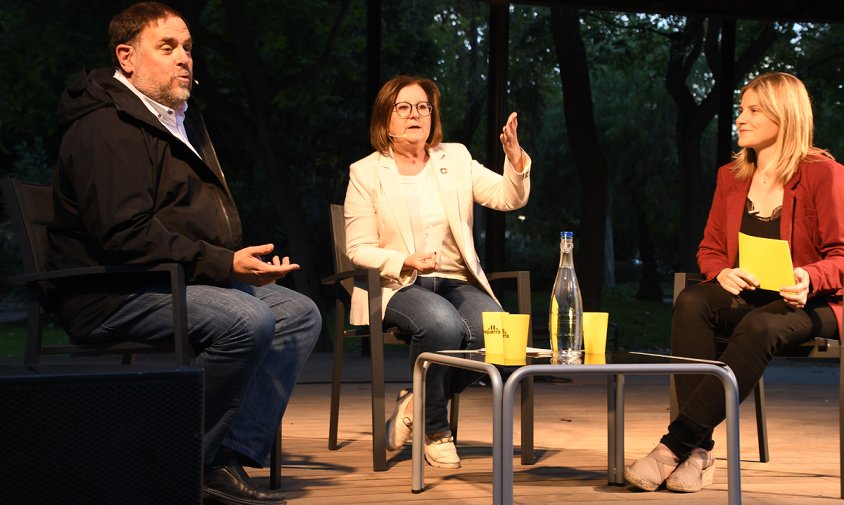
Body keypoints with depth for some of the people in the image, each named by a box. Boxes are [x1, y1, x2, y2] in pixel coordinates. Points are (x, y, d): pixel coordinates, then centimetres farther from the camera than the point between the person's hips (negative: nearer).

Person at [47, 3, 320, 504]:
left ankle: (230, 459, -13)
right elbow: (126, 234, -24)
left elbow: (210, 217, 33)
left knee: (299, 312, -4)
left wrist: (241, 259, 12)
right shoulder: (105, 129, -13)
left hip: (189, 280, 10)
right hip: (114, 295, -10)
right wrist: (223, 264, -24)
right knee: (247, 320, -31)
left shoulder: (184, 119, 22)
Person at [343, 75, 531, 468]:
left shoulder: (455, 159, 12)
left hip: (457, 283, 4)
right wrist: (407, 261, -19)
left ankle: (416, 403, -5)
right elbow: (358, 250, -1)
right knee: (442, 325, -36)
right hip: (398, 287, -3)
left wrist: (515, 157, -21)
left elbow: (509, 198, -1)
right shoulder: (366, 173, 4)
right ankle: (435, 430, -12)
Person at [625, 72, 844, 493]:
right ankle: (698, 451, -36)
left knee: (760, 327, -39)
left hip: (808, 303, -5)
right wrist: (722, 273, -10)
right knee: (690, 302, -29)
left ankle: (677, 442, -39)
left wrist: (810, 279, -28)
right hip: (745, 297, 5)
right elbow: (710, 249, 15)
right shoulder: (731, 177, 14)